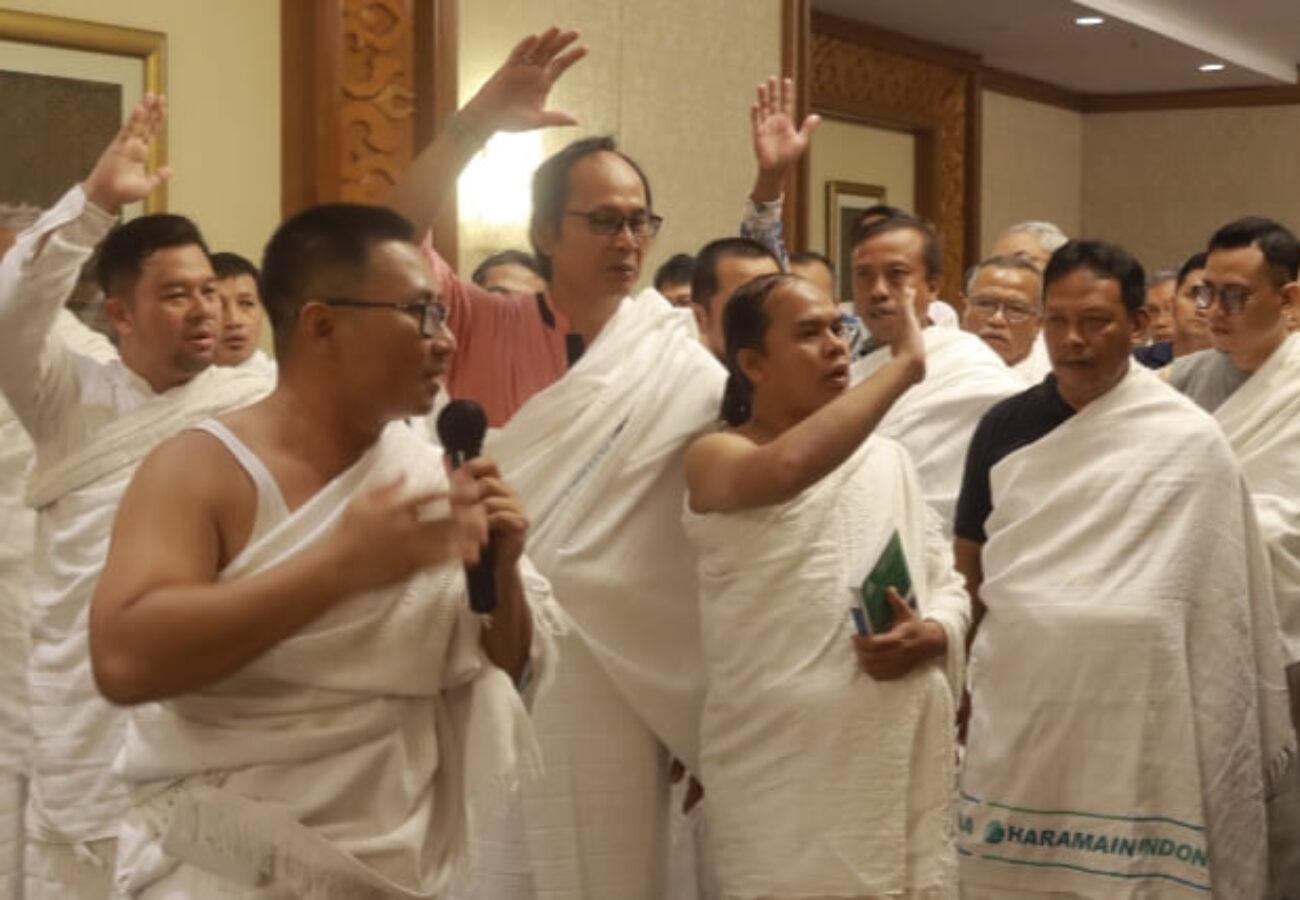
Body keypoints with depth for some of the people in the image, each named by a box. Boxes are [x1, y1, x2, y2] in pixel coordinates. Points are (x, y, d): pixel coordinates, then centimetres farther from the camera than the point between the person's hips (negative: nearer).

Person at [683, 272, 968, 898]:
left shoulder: (887, 458, 13)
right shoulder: (715, 458, -5)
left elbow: (948, 583, 16)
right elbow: (788, 468, -28)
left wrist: (931, 635, -7)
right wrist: (905, 363, -21)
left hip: (905, 759, 5)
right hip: (784, 765, -5)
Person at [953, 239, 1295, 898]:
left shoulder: (1190, 442, -7)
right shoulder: (1005, 428, 3)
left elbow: (1229, 603, -5)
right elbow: (969, 567, 11)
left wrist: (1231, 742, -5)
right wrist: (964, 681, 4)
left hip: (1139, 723, -3)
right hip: (1014, 715, 3)